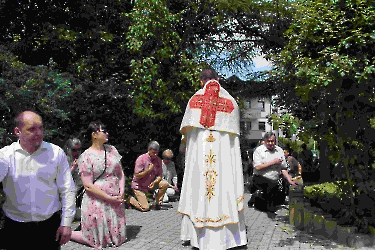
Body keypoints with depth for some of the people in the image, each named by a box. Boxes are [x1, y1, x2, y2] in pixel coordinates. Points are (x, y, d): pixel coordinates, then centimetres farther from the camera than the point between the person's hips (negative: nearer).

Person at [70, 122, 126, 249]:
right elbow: (88, 186, -15)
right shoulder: (86, 157, -12)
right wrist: (110, 198, -16)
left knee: (118, 236, 17)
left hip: (116, 200, 6)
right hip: (97, 201, -6)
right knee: (97, 239, 6)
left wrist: (121, 192, -4)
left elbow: (120, 173, 10)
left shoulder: (112, 149, 5)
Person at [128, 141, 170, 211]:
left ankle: (157, 203, 0)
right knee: (145, 208, -13)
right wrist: (149, 170, -25)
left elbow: (160, 175, -2)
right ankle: (131, 200, 15)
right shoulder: (141, 159, -18)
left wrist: (154, 182, -21)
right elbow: (137, 176, -20)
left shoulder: (158, 160, -4)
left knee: (165, 184, -17)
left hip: (150, 184, 5)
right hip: (139, 186, -5)